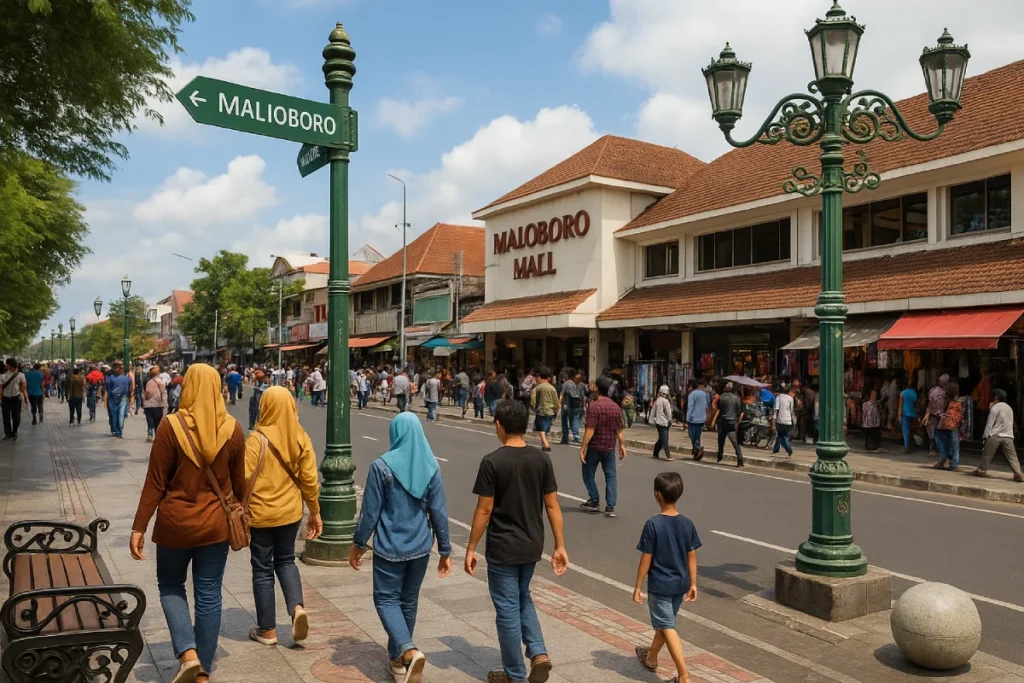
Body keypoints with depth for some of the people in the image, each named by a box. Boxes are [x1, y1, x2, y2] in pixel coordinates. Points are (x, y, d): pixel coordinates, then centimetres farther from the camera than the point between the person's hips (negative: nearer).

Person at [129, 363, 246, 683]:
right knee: (209, 596, 11)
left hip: (175, 523, -2)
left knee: (170, 586, 19)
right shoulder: (232, 429, -5)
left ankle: (188, 653, 4)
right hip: (215, 524, 2)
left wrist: (139, 527, -2)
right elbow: (239, 482, 5)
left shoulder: (171, 426, -13)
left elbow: (155, 482, -11)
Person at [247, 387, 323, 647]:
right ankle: (297, 607, 2)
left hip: (260, 514, -4)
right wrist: (315, 513, 10)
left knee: (263, 569, 11)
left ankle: (267, 630, 20)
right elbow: (310, 479, -1)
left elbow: (246, 480, -16)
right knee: (285, 560, 23)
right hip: (290, 511, 4)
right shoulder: (301, 437, -4)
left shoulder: (258, 438, -16)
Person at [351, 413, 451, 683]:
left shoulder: (382, 466, -14)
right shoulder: (432, 466, -4)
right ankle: (398, 658, 29)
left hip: (390, 547, -4)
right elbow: (438, 511, -1)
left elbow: (370, 511, -9)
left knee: (386, 599, 9)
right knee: (409, 601, 18)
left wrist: (358, 543, 4)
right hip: (420, 547, 4)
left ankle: (409, 651, -12)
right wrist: (445, 550, 7)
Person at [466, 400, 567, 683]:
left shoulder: (492, 462, -16)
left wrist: (471, 548, -4)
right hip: (532, 546, 5)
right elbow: (552, 506, -1)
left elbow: (484, 510, -14)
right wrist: (560, 546, 6)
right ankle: (538, 653, 11)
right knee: (523, 599, 25)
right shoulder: (542, 459, -3)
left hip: (502, 548, -5)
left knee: (507, 609, 9)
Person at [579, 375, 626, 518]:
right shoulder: (615, 407, 3)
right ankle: (610, 507, 5)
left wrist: (582, 448, -17)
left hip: (594, 447, -5)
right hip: (610, 447, 5)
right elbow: (619, 430, 7)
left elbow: (590, 430, -20)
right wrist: (622, 446, 16)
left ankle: (594, 502, 20)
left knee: (588, 473, 13)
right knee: (611, 476, 9)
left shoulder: (594, 406, -17)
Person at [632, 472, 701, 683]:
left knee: (667, 628, 2)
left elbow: (646, 559, -15)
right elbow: (692, 557, 1)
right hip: (680, 584, 6)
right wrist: (693, 584, 11)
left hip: (659, 585, -6)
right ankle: (650, 658, 43)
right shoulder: (687, 523, -5)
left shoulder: (653, 524, -19)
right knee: (664, 623, 23)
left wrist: (637, 587, -6)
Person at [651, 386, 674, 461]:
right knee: (665, 440, -6)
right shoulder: (665, 401, -13)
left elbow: (653, 412, 10)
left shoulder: (657, 401, 7)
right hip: (664, 423, -7)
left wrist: (653, 421, 14)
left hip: (658, 422, 7)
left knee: (660, 439, 15)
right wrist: (670, 421, 2)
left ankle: (655, 454, 19)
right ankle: (668, 456, -8)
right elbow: (668, 413, -10)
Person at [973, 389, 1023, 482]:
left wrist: (985, 436, -4)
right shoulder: (1009, 408, 16)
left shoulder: (995, 408, -6)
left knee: (987, 454, 6)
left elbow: (990, 424, -7)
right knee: (1012, 456, 2)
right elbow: (1010, 423, 23)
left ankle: (982, 470, 10)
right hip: (1008, 436, 5)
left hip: (995, 436, -5)